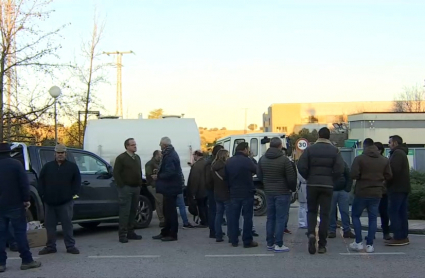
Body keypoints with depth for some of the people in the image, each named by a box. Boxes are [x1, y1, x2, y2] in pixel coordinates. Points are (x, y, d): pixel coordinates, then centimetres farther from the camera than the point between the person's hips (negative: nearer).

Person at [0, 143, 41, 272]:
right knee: (20, 232, 0)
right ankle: (27, 260, 0)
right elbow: (24, 183, -11)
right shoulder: (15, 164, -5)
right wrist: (26, 199, -5)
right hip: (15, 204, -3)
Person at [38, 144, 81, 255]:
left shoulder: (72, 166, 5)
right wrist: (42, 194, -1)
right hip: (49, 201, 3)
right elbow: (41, 181, 9)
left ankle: (70, 246, 5)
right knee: (49, 225, 7)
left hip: (66, 202, -3)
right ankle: (50, 246, 16)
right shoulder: (47, 166, 10)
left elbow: (77, 181, 3)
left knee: (67, 224, -1)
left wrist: (73, 194, -6)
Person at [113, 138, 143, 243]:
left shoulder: (137, 158, 16)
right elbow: (116, 173, -10)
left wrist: (140, 184, 12)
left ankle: (130, 232, 16)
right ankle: (122, 234, -4)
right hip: (126, 188, -7)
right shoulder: (121, 158, -6)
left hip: (136, 188, 7)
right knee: (125, 212, -7)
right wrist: (122, 186, -13)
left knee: (133, 211, 8)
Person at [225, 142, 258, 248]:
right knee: (247, 217, 2)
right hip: (247, 193, -5)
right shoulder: (247, 161, -13)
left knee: (233, 216, 10)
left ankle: (234, 240, 13)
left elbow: (226, 177, 8)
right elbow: (256, 171, -1)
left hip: (234, 193, 5)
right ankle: (247, 241, 4)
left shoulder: (228, 162, 4)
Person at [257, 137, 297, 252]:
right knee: (280, 218, -1)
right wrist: (292, 188, 5)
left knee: (270, 218, 13)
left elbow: (259, 176, 11)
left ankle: (270, 243, 17)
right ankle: (278, 244, -2)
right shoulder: (284, 159, -15)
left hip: (269, 192, 6)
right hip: (282, 192, -6)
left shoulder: (262, 159, 3)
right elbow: (291, 178, -13)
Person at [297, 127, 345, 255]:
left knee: (311, 211, 15)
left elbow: (301, 166, -9)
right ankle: (322, 245, 5)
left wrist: (309, 177, 6)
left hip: (312, 185, 0)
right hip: (328, 186, 0)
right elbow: (339, 169, -9)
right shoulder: (334, 150, 0)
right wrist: (331, 178, 7)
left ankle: (311, 233, -11)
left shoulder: (310, 149, -1)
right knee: (325, 214, 5)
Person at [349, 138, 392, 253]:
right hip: (377, 193, 3)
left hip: (361, 193, -3)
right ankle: (370, 245, 6)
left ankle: (359, 242, 6)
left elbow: (353, 175, -17)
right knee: (373, 218, 9)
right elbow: (388, 176, 3)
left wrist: (362, 176, 5)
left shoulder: (359, 159, -10)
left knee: (355, 215, 12)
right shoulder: (384, 160, 3)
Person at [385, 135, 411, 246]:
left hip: (397, 188, -10)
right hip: (403, 187, 10)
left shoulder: (397, 153, -12)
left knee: (393, 212, -9)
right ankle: (404, 237, 11)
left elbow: (394, 170, -22)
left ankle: (398, 238, -12)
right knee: (402, 212, 10)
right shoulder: (402, 153, 21)